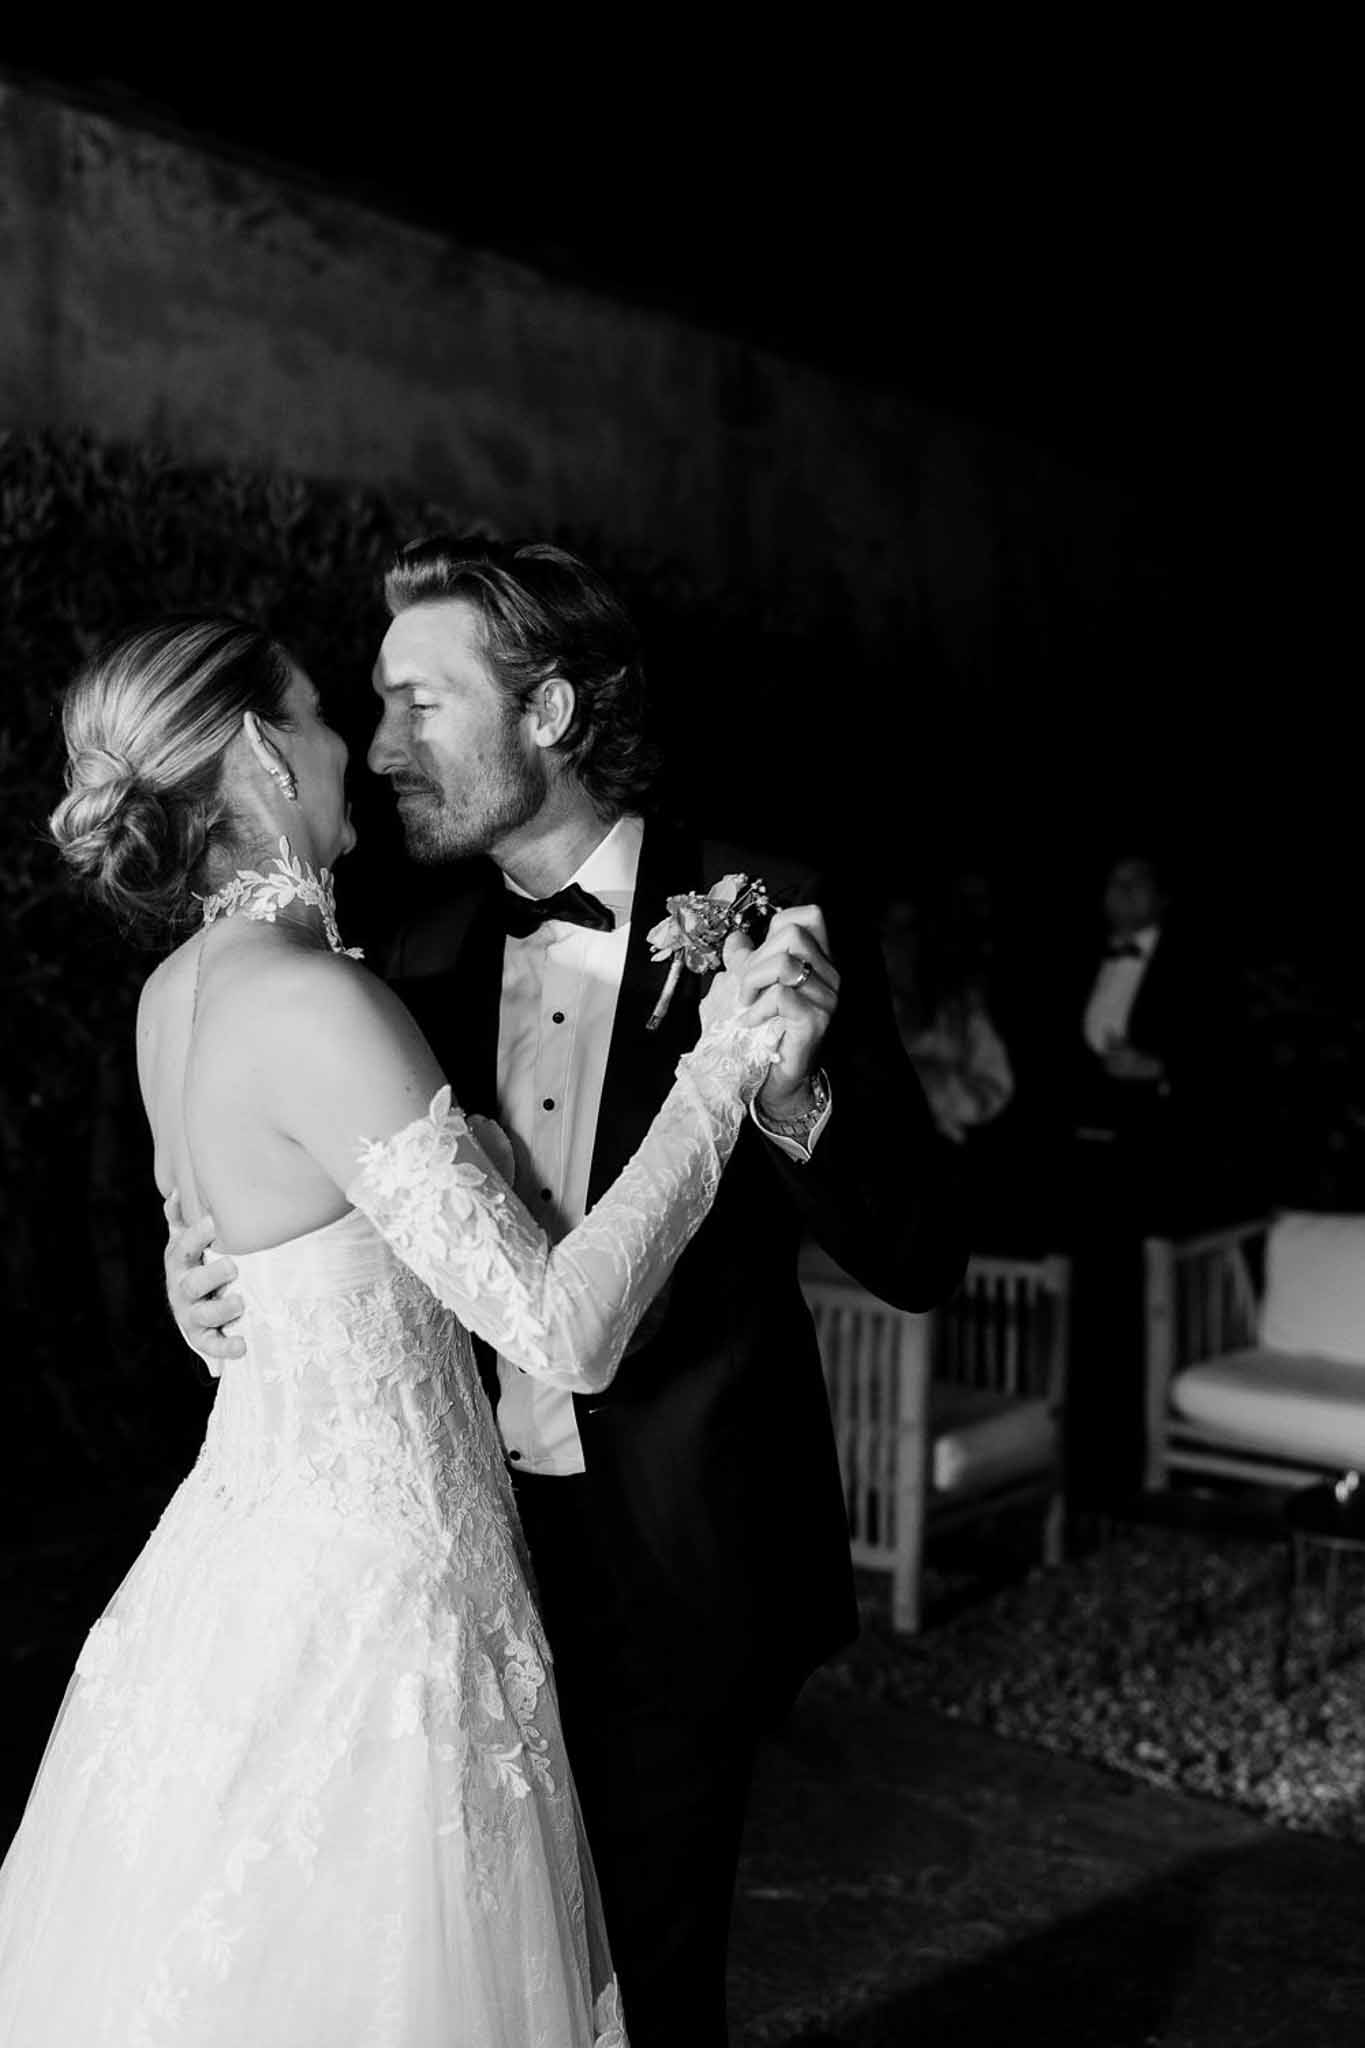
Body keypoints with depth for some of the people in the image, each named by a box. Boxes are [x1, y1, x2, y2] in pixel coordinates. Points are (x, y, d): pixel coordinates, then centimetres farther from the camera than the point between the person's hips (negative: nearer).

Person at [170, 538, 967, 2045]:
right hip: (474, 1541, 5)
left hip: (675, 1565, -4)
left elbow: (919, 1259, -14)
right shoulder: (428, 953, 2)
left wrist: (792, 1091, -32)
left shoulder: (769, 918, -13)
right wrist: (205, 1263, -7)